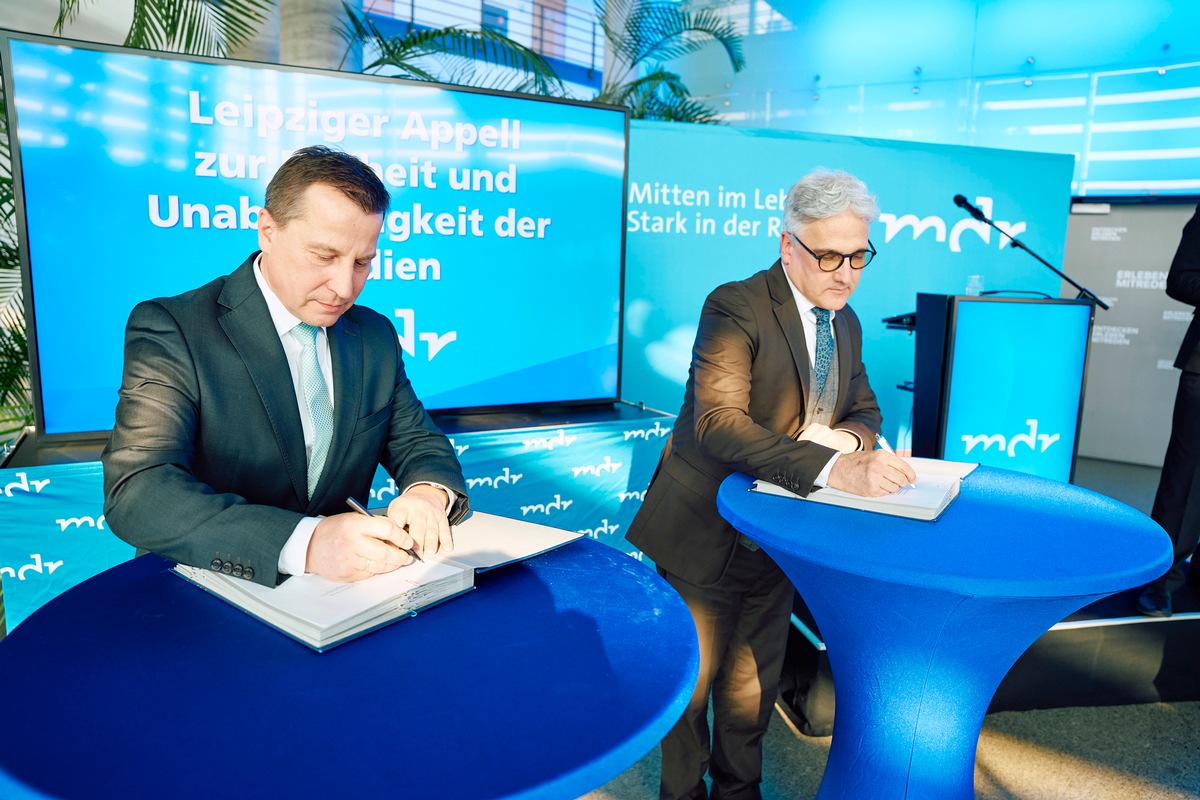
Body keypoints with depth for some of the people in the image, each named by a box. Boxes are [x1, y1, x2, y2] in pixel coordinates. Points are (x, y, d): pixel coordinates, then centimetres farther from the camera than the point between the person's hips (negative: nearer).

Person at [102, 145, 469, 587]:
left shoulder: (376, 337, 6)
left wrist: (429, 492, -15)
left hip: (344, 586, 4)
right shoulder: (168, 331, -10)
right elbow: (135, 492, -20)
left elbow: (418, 442, 9)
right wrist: (304, 542, -34)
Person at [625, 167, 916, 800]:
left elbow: (866, 413, 14)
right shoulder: (734, 307, -20)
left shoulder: (846, 324, 5)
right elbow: (718, 423, -32)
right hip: (707, 534, -6)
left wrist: (844, 435, -12)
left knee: (755, 682, 21)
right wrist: (835, 469, -43)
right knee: (693, 678, 11)